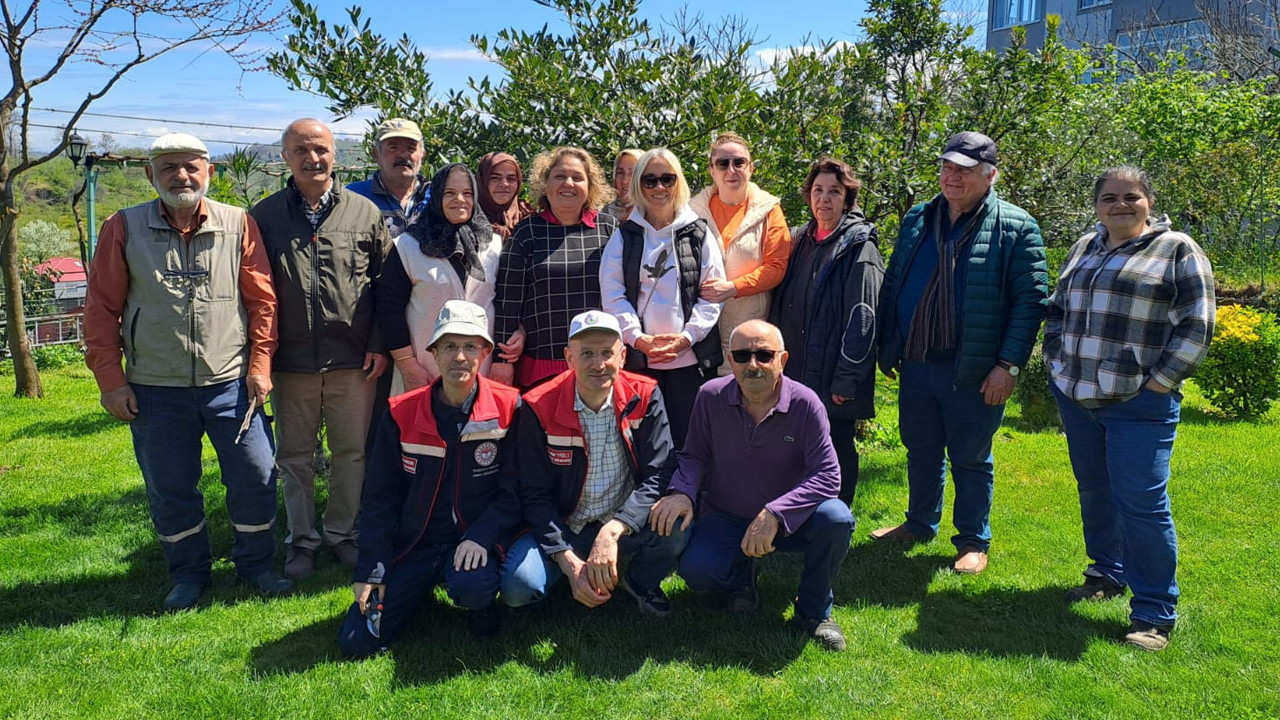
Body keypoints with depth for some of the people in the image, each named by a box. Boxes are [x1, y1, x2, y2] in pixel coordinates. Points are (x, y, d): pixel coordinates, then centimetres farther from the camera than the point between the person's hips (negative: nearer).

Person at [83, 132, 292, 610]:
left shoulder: (238, 224, 0)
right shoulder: (123, 229, 1)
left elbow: (262, 300, 2)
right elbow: (101, 308, 2)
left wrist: (259, 365, -3)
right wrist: (110, 380, -1)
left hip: (230, 383, 0)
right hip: (155, 390, 1)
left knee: (255, 477, 3)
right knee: (169, 489, 9)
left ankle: (255, 563, 24)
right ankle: (189, 573, 29)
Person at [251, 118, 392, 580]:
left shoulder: (365, 213, 5)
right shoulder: (264, 216, 5)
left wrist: (379, 345, -1)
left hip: (353, 361, 0)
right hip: (290, 362, 1)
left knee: (352, 451, 9)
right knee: (294, 455, 10)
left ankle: (342, 532, 27)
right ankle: (301, 539, 26)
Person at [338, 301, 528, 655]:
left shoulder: (507, 408, -7)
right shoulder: (402, 414, 0)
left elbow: (514, 493, -5)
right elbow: (380, 498, 5)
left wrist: (480, 537, -21)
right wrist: (371, 570, -2)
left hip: (475, 544, -2)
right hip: (413, 546, 3)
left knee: (472, 586, -36)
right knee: (356, 641, -7)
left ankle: (483, 605, 3)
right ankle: (422, 589, 21)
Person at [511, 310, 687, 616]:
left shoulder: (644, 396, -9)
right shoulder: (539, 408, -11)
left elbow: (659, 474, -15)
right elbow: (535, 496, -9)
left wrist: (611, 532, -30)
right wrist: (570, 562, -21)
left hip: (626, 526, 1)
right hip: (565, 531, 0)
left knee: (676, 529, -30)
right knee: (521, 582, -28)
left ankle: (640, 581, 6)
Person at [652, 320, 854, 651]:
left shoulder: (804, 403, -17)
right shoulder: (711, 397, -10)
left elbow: (827, 475, -21)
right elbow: (694, 455, 0)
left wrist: (775, 515, -33)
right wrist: (682, 493, -22)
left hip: (789, 521, 0)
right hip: (725, 518, 1)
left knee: (835, 518, -31)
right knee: (696, 570, -27)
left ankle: (813, 611, -2)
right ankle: (741, 576, 14)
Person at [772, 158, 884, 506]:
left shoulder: (859, 249, -8)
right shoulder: (799, 241, 12)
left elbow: (862, 320, -13)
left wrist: (846, 380, -17)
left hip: (834, 381, -6)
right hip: (796, 373, 6)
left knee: (837, 450, 5)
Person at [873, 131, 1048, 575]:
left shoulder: (1015, 227, -6)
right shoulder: (917, 220, 9)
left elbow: (1031, 301, -8)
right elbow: (892, 284, 14)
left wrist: (1009, 364, -14)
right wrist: (886, 347, 10)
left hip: (973, 371, -5)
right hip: (915, 364, 5)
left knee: (971, 460, 8)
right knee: (920, 452, 18)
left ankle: (974, 542, 24)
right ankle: (920, 524, 36)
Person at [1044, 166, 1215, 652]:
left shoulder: (1177, 251, -4)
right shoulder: (1084, 248, 13)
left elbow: (1196, 326, -8)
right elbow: (1057, 310, 22)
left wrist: (1159, 382, -12)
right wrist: (1057, 361, 11)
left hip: (1139, 405, -6)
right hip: (1076, 396, 6)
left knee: (1141, 503, -6)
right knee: (1094, 491, 16)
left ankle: (1154, 614, 4)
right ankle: (1107, 574, 34)